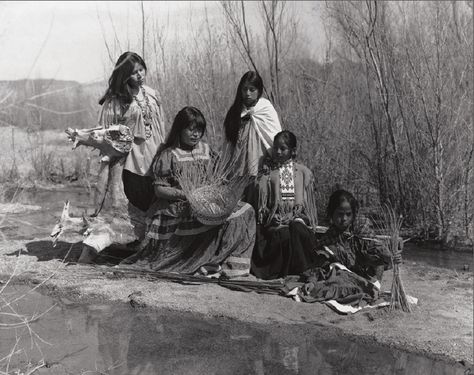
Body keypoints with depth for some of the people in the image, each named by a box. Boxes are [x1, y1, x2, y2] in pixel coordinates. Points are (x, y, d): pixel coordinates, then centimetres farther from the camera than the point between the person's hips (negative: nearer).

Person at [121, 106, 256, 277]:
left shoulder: (205, 149, 15)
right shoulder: (168, 155, -1)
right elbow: (159, 189, -5)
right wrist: (185, 194, -19)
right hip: (177, 210, -6)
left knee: (245, 210, -20)